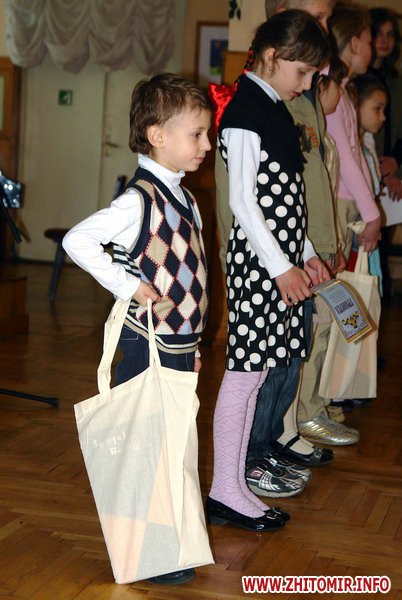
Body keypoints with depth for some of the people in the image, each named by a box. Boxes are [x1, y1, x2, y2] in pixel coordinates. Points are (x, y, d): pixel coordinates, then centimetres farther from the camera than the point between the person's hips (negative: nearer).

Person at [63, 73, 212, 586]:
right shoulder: (139, 199, -17)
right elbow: (77, 240, -24)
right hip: (147, 347, -9)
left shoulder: (182, 197, 11)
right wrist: (129, 286, -24)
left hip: (180, 348, 9)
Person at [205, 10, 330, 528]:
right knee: (245, 371, -4)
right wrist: (280, 266, -16)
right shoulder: (245, 110, -12)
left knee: (256, 369, 10)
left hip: (281, 258, 9)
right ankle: (226, 491, 5)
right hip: (258, 258, -9)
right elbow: (242, 200, -16)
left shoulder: (274, 109, 16)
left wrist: (305, 253, 18)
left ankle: (232, 486, 17)